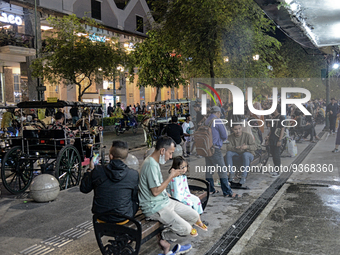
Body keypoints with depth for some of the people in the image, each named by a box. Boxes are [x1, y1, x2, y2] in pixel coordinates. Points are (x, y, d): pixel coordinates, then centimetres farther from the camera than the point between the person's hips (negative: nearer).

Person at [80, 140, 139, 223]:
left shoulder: (97, 171, -15)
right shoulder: (134, 175, -17)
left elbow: (84, 189, 2)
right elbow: (135, 197, 0)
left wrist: (90, 169, 12)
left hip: (100, 216, 3)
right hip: (123, 217, -2)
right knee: (135, 201, 28)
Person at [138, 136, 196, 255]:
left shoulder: (155, 162, 12)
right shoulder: (151, 164, -21)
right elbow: (155, 191, -23)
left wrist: (166, 194, 12)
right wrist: (171, 177, -16)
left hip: (164, 201, 10)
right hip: (154, 207, -10)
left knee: (194, 216, 6)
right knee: (186, 229, -18)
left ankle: (166, 238, 9)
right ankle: (164, 237, 11)